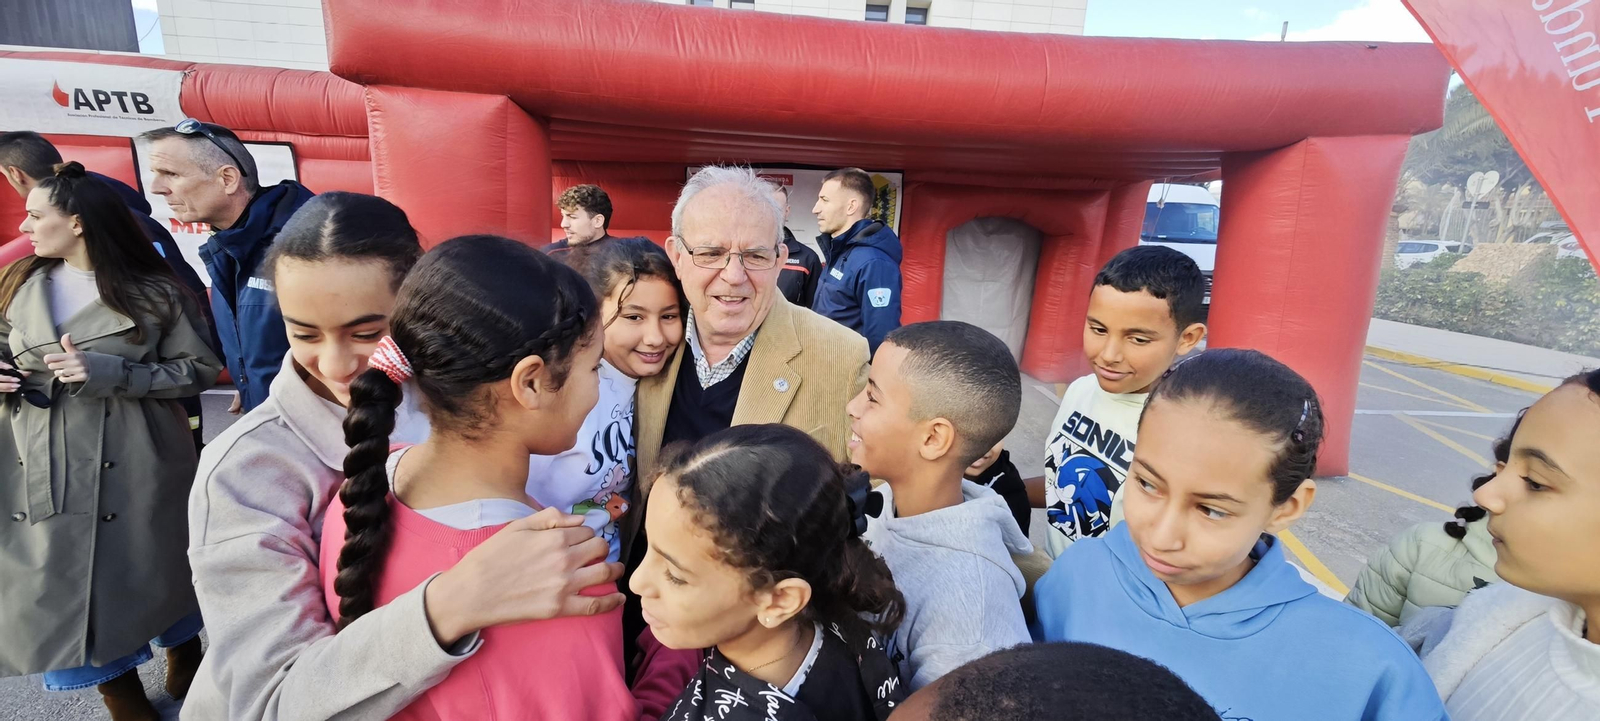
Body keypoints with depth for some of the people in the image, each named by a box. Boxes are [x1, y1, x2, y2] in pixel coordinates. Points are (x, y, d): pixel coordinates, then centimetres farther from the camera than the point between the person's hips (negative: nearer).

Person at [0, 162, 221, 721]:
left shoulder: (154, 292, -8)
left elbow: (200, 369, -8)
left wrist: (108, 372, -19)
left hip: (137, 470, -4)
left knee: (157, 575, 10)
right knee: (62, 584, 10)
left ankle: (185, 666, 38)